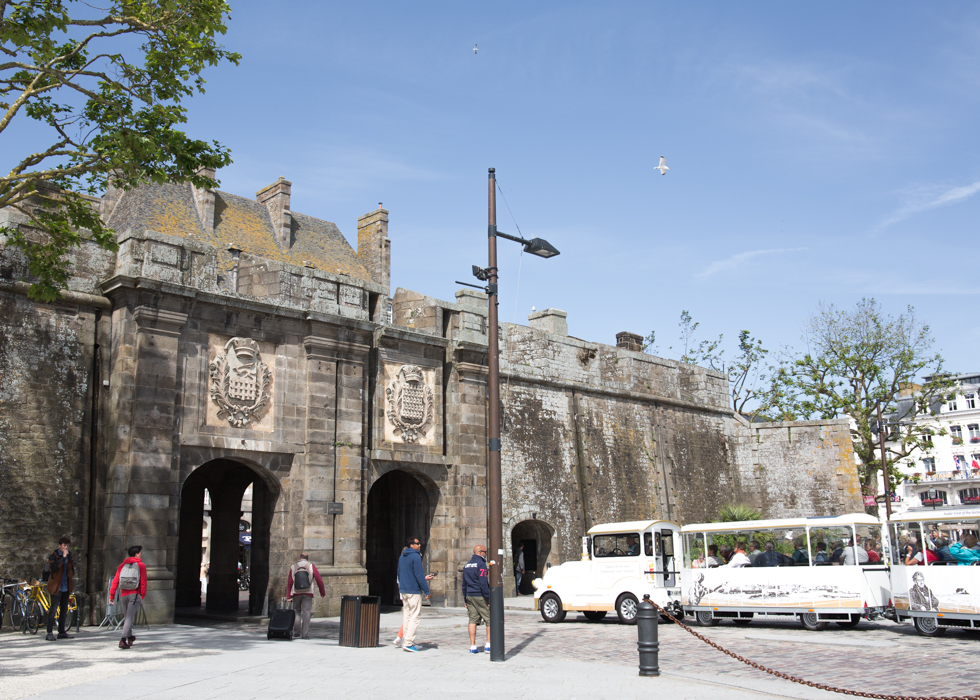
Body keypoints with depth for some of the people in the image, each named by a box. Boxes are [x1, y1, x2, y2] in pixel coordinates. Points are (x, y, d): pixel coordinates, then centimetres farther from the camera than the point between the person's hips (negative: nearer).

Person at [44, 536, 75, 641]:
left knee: (64, 610, 10)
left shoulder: (69, 555, 12)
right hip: (56, 586, -6)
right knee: (53, 609, -8)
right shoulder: (53, 556, -6)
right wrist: (63, 557, -24)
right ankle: (50, 633, -6)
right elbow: (53, 568, -24)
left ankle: (61, 632, 17)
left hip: (66, 587, 6)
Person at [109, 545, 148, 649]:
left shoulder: (122, 565, 8)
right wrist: (143, 595, 5)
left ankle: (130, 637, 35)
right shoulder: (141, 565, -2)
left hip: (123, 595, 4)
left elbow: (115, 581, 2)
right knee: (130, 617, -6)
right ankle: (123, 640, -19)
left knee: (127, 616, 20)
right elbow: (143, 582, -6)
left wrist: (112, 595, 3)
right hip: (135, 594, -4)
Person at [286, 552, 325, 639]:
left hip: (296, 593, 1)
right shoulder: (311, 566, 2)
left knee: (296, 612, 14)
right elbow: (319, 580, -2)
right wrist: (322, 593, 6)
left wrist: (288, 596, 5)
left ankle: (296, 632, 8)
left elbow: (289, 582, 2)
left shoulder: (293, 567, 6)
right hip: (308, 593, -1)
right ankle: (305, 634, -8)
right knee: (306, 612, -2)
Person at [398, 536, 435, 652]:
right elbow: (419, 575, -16)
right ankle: (408, 643, -9)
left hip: (403, 590, 8)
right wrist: (427, 591, -12)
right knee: (415, 617, -5)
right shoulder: (416, 556, -12)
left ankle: (405, 642, 12)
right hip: (414, 591, -8)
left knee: (406, 616, 11)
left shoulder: (401, 557, 14)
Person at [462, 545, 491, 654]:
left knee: (473, 620, 7)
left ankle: (472, 646, 5)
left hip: (470, 596, 7)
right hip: (480, 596, -7)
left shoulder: (467, 565, 14)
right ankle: (488, 645, -3)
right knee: (489, 619, 1)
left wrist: (465, 599, 20)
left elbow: (464, 584, 16)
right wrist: (489, 598, -14)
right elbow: (483, 583, -17)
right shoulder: (481, 564, -11)